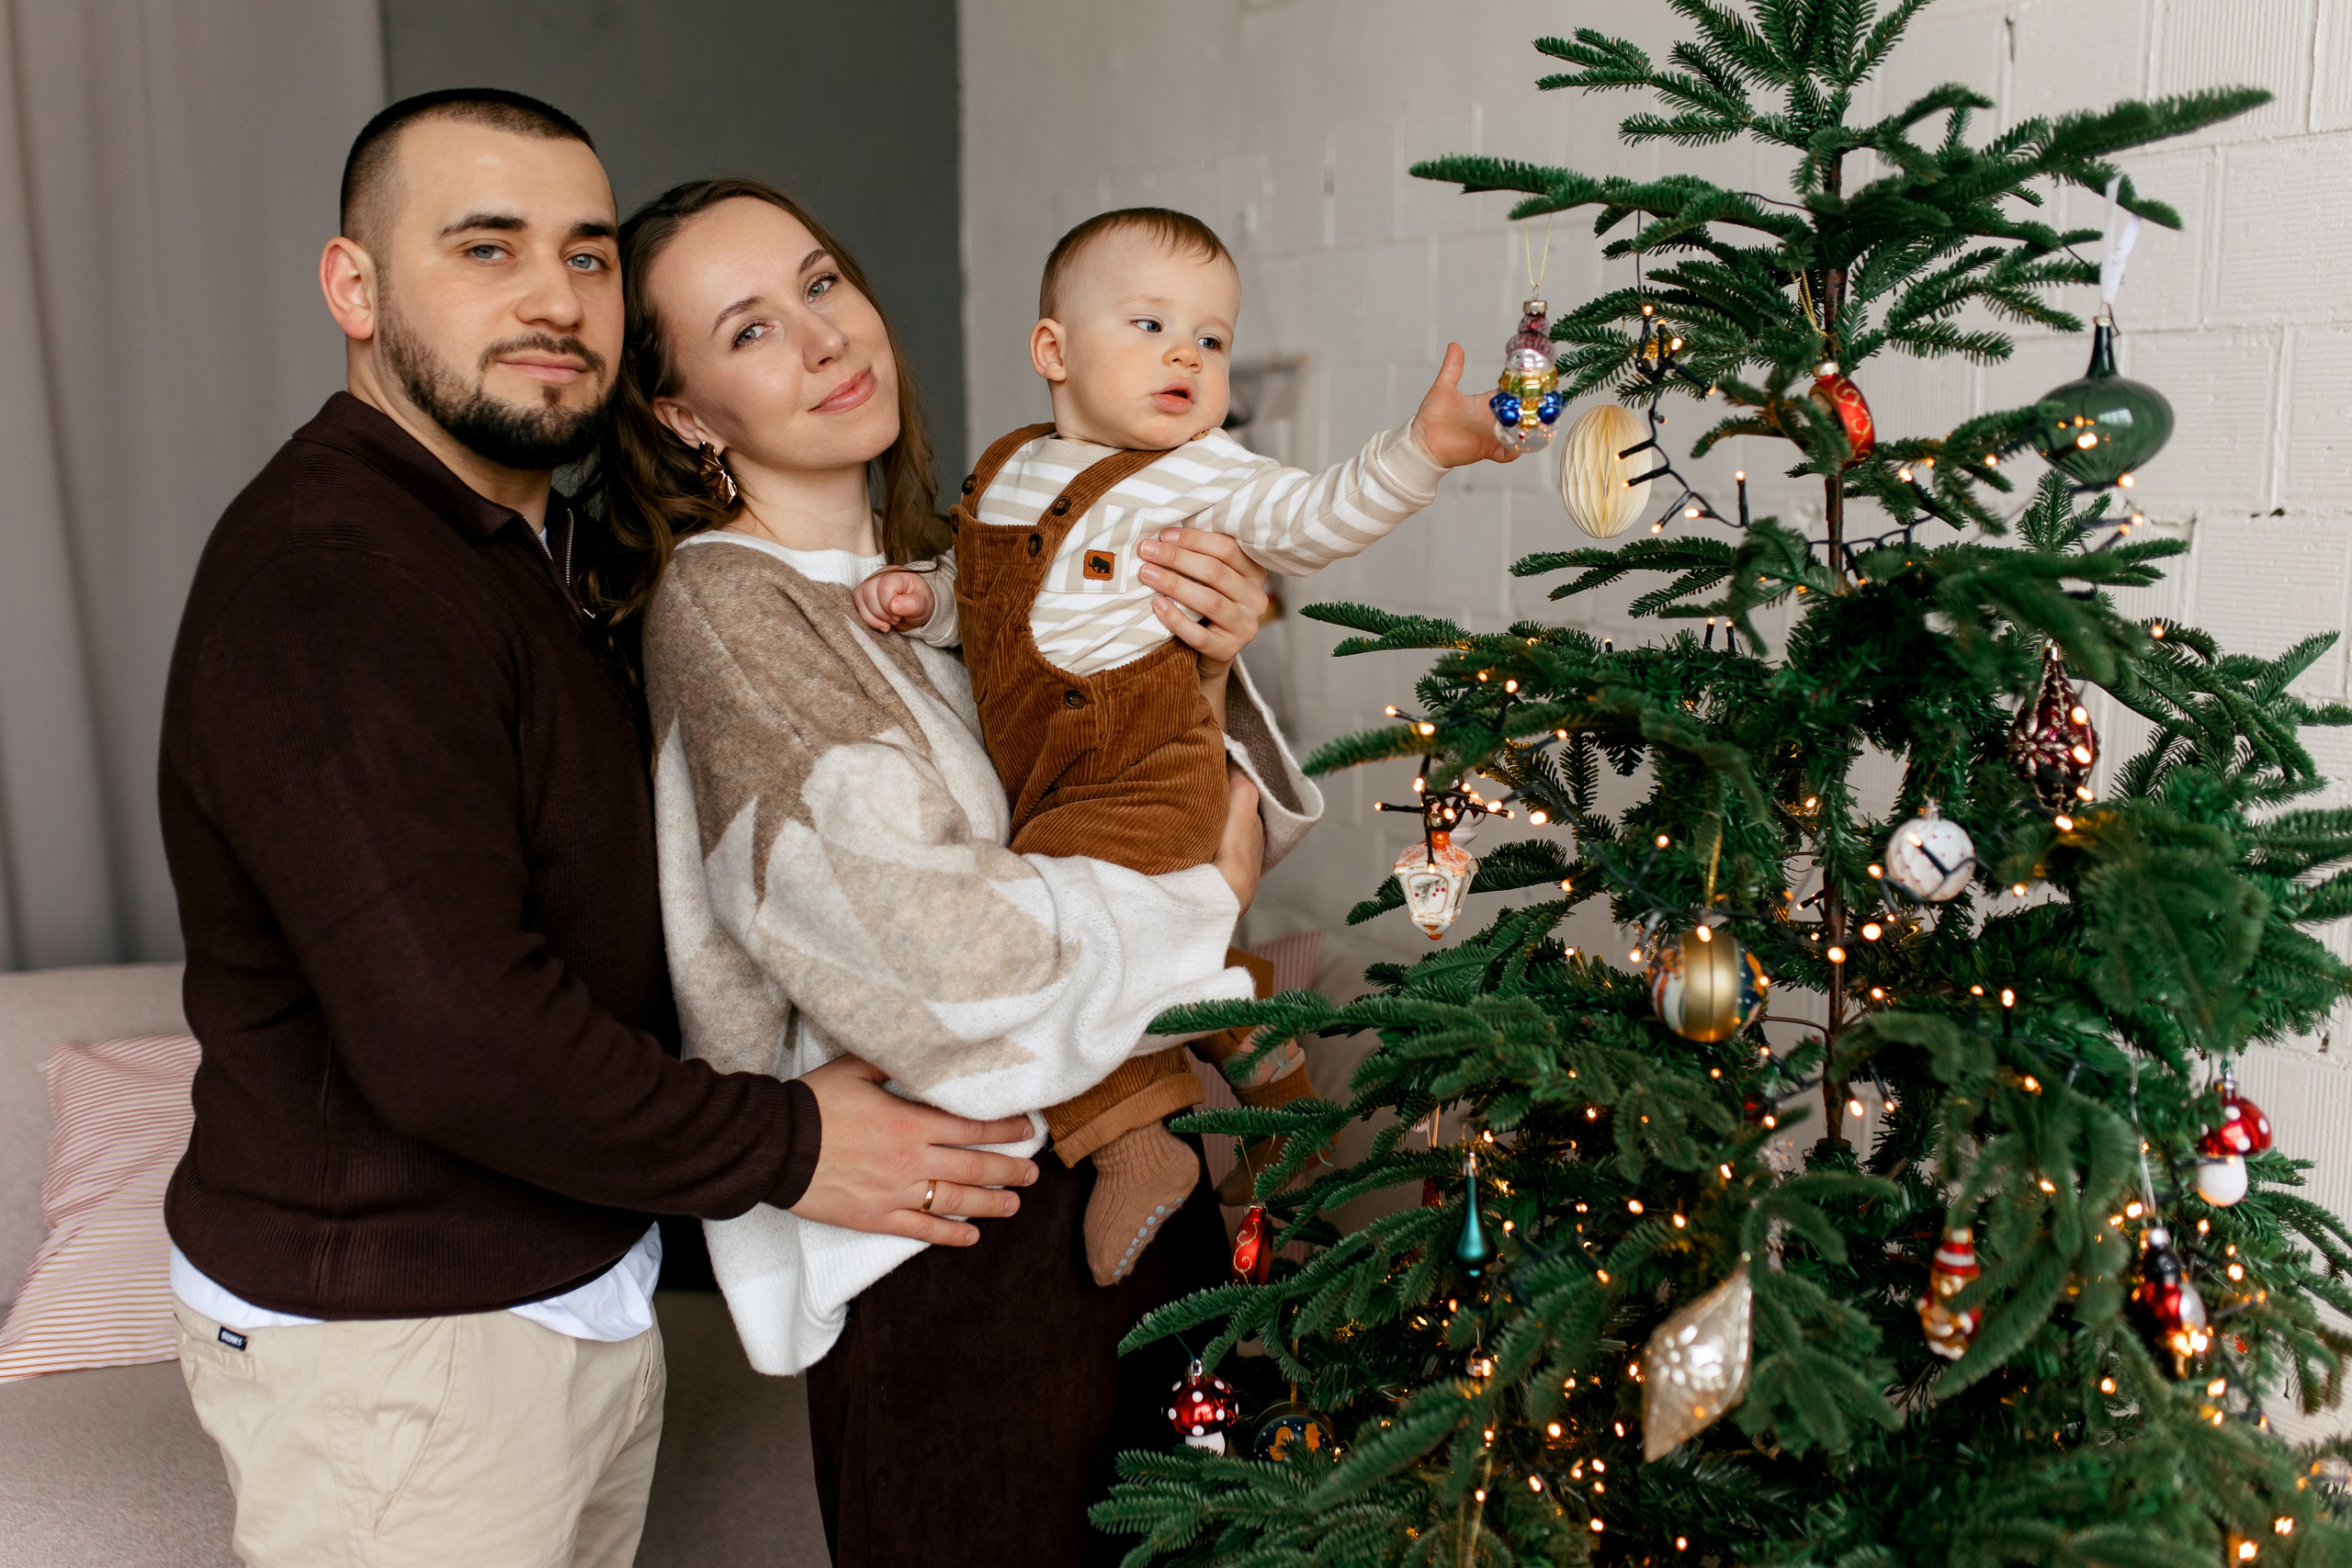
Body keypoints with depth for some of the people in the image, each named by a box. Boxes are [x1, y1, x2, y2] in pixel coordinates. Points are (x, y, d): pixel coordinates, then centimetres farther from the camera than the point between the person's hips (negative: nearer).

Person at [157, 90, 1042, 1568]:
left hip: (575, 1276, 9)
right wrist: (785, 1148, -18)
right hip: (395, 1338, -9)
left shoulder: (522, 546, 11)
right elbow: (452, 1037, -30)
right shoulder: (328, 579, -24)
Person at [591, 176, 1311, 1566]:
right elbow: (937, 955, -25)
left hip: (1133, 1164, 8)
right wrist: (1206, 904, -11)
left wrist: (1202, 679, -8)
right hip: (961, 1240, -7)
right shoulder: (721, 603, -15)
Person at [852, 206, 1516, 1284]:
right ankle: (1254, 1052, 41)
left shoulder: (1197, 477, -8)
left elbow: (1314, 519, -22)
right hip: (1044, 789, 8)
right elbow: (974, 602, 20)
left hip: (1140, 784, -7)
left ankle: (1136, 1142, -5)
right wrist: (918, 596, -1)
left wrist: (1417, 450, -36)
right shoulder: (1006, 472, 11)